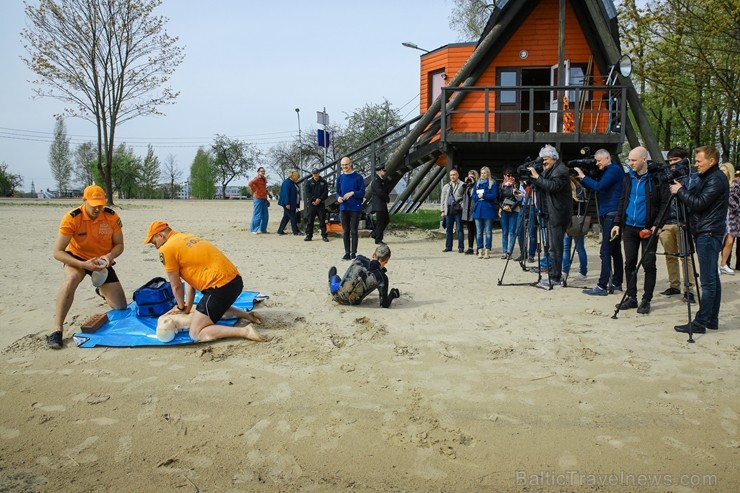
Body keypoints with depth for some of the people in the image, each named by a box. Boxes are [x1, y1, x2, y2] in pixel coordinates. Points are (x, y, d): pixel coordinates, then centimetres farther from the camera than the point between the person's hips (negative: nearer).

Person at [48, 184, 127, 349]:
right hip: (77, 258, -3)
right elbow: (58, 252, -25)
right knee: (71, 279, -40)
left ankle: (102, 291, 40)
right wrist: (84, 264, -39)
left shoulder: (112, 216, -17)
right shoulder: (72, 218, -25)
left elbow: (119, 245, -7)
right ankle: (57, 329, -34)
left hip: (101, 261, 3)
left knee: (121, 307, 2)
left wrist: (110, 256, -31)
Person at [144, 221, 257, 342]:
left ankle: (245, 331, -14)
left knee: (196, 334, -3)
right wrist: (187, 307, 20)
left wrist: (181, 307, 20)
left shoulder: (166, 249, -5)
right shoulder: (188, 238, 20)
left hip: (221, 286, -9)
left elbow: (176, 286, 3)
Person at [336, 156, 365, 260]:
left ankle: (354, 253, 3)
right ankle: (347, 253, 13)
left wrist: (352, 193, -20)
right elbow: (337, 192, 16)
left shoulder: (358, 177, -3)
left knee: (354, 231, -3)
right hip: (343, 208, 4)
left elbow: (362, 192, -4)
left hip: (355, 208, -4)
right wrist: (338, 197, -6)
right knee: (345, 231, 6)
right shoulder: (340, 178, 10)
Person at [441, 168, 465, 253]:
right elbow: (443, 199, 18)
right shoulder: (446, 187, 18)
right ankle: (448, 247, 14)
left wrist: (462, 205, -14)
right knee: (449, 229, 8)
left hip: (458, 209, -5)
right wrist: (443, 210, 10)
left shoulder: (462, 185, 1)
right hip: (449, 209, 5)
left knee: (459, 229, -2)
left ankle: (461, 247, 2)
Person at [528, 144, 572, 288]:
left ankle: (555, 279, -6)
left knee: (555, 247, -9)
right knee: (550, 246, 13)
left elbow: (553, 186, -24)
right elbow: (541, 187, 18)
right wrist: (534, 177, 2)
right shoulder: (548, 171, 18)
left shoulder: (561, 170, -10)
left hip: (557, 215, -10)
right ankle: (555, 275, 21)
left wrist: (537, 177, -19)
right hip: (550, 214, 10)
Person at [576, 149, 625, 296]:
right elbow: (594, 187, 19)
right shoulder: (607, 171, 18)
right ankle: (616, 283, 18)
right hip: (608, 215, 10)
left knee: (605, 251, -11)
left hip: (612, 215, -10)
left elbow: (598, 186, -22)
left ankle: (602, 286, -11)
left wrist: (583, 177, -12)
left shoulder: (615, 170, -10)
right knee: (615, 250, 12)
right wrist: (582, 179, 4)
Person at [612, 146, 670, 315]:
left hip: (648, 228, -5)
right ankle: (631, 298, 18)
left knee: (648, 264, 1)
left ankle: (646, 300, 10)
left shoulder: (656, 178, -9)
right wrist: (617, 223, 9)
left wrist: (657, 225, -17)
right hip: (629, 227, 5)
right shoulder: (628, 177, 8)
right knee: (630, 263, 9)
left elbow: (665, 203, -9)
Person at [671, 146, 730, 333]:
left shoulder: (717, 180, -13)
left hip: (709, 235, -10)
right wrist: (682, 191, 3)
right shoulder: (707, 178, 17)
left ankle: (700, 323, -8)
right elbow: (695, 199, 18)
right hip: (705, 234, 10)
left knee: (708, 281, -9)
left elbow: (699, 203, -20)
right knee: (712, 280, 12)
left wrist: (681, 191, -10)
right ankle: (711, 319, 17)